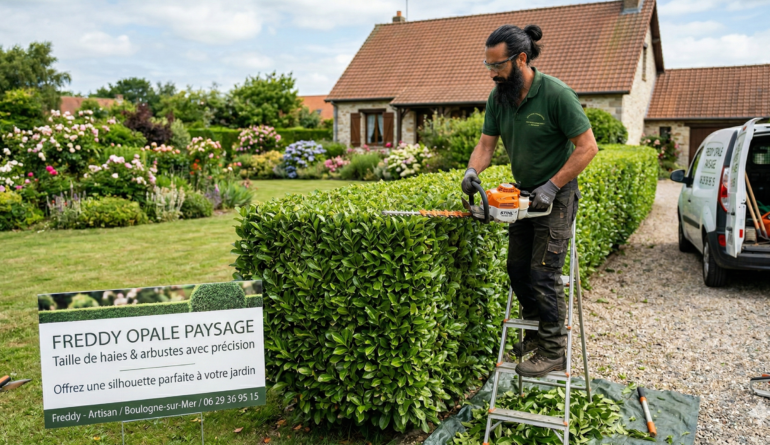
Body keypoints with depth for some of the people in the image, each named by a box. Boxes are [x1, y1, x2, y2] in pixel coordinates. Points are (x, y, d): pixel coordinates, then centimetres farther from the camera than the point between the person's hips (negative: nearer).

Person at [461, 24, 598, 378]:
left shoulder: (556, 94, -21)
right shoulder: (498, 97, -2)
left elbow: (587, 146, -18)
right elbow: (486, 144, 1)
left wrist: (551, 186, -21)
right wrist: (472, 171, -20)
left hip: (556, 197, -7)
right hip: (524, 195, 7)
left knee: (544, 275, -7)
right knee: (517, 270, 12)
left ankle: (554, 352, 7)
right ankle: (538, 333, 31)